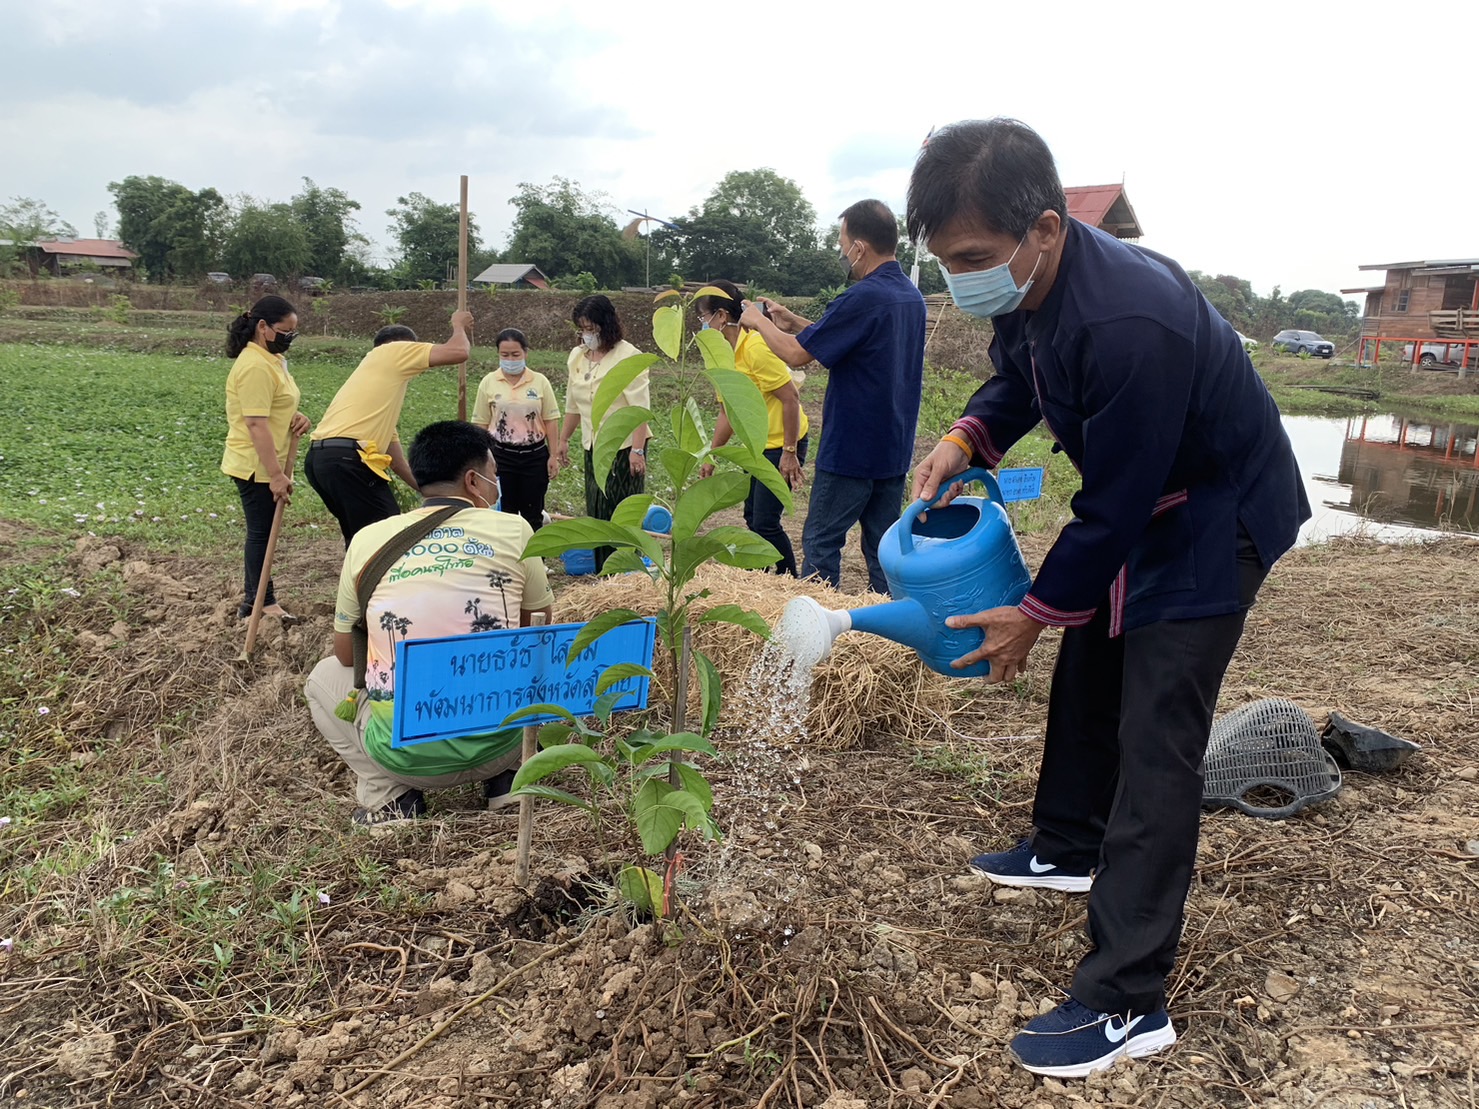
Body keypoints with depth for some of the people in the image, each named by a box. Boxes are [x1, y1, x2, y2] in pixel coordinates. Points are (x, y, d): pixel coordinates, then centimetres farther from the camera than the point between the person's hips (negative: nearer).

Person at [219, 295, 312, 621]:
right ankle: (264, 602, 10)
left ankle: (254, 599, 24)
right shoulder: (255, 366, -21)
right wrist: (276, 475, -27)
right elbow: (256, 424, -26)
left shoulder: (272, 358, 12)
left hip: (267, 465, 10)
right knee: (261, 532, 0)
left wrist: (296, 417, 0)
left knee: (262, 531, 14)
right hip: (256, 467, -10)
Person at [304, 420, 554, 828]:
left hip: (402, 750, 0)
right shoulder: (514, 530, 1)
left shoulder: (368, 539, 4)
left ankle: (387, 797, 10)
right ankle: (506, 776, 13)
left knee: (324, 677, 28)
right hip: (496, 742, 1)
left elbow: (345, 654, 14)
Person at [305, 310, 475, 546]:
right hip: (348, 460, -9)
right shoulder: (393, 351, 8)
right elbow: (458, 352, -1)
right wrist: (459, 325, 20)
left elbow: (396, 459, 32)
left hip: (319, 458, 9)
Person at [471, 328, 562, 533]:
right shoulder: (488, 383, -1)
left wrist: (554, 456, -1)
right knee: (504, 513, 6)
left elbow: (551, 421, 2)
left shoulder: (540, 381, -1)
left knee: (532, 514, 8)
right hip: (501, 455, 0)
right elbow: (481, 424, 3)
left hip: (534, 454, 0)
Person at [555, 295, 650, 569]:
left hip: (624, 446, -7)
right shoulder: (577, 356, 9)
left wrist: (637, 450, -22)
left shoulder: (627, 356, -12)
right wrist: (563, 439, 21)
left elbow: (640, 408, -17)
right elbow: (573, 404, 20)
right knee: (597, 513, 10)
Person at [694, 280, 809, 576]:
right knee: (753, 517, 15)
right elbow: (728, 413, 14)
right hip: (757, 445, 10)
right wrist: (710, 456, 15)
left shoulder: (756, 348, -22)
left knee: (765, 523, -9)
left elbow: (791, 398, -24)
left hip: (783, 445, -9)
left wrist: (789, 452, -22)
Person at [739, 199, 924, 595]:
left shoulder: (863, 298, -20)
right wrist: (790, 321, 18)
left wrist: (759, 322, 2)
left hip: (850, 452, -8)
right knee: (883, 548, 12)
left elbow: (796, 354, -15)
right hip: (895, 451, 8)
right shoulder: (911, 296, 9)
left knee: (821, 543, 3)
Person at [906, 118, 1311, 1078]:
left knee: (1154, 735, -12)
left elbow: (1116, 510, -29)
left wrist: (1036, 614, -17)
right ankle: (1070, 849, 42)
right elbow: (1019, 381, 11)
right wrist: (965, 440, -9)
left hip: (1215, 515, -9)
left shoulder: (1128, 322, -37)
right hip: (1137, 505, 9)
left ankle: (1128, 1005, -5)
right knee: (1088, 672, 20)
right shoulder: (1026, 284, -10)